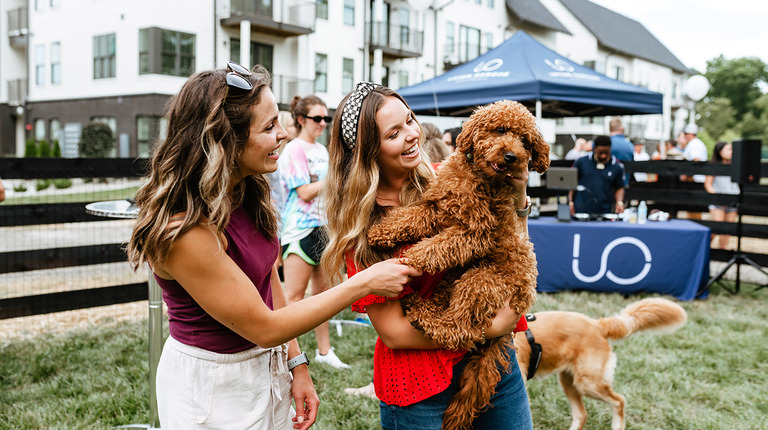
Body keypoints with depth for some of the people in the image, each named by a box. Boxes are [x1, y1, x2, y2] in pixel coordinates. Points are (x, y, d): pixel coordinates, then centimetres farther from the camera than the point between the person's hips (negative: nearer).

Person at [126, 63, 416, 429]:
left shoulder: (248, 192, -5)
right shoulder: (183, 231, -29)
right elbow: (264, 328, -24)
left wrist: (296, 364, 1)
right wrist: (365, 283, -22)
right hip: (212, 388, -7)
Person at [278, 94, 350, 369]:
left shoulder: (322, 150, 16)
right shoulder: (294, 150, -8)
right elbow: (305, 193, -15)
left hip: (323, 227, 8)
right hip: (300, 229, -8)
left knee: (323, 290, 12)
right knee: (294, 295, -6)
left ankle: (324, 350, 21)